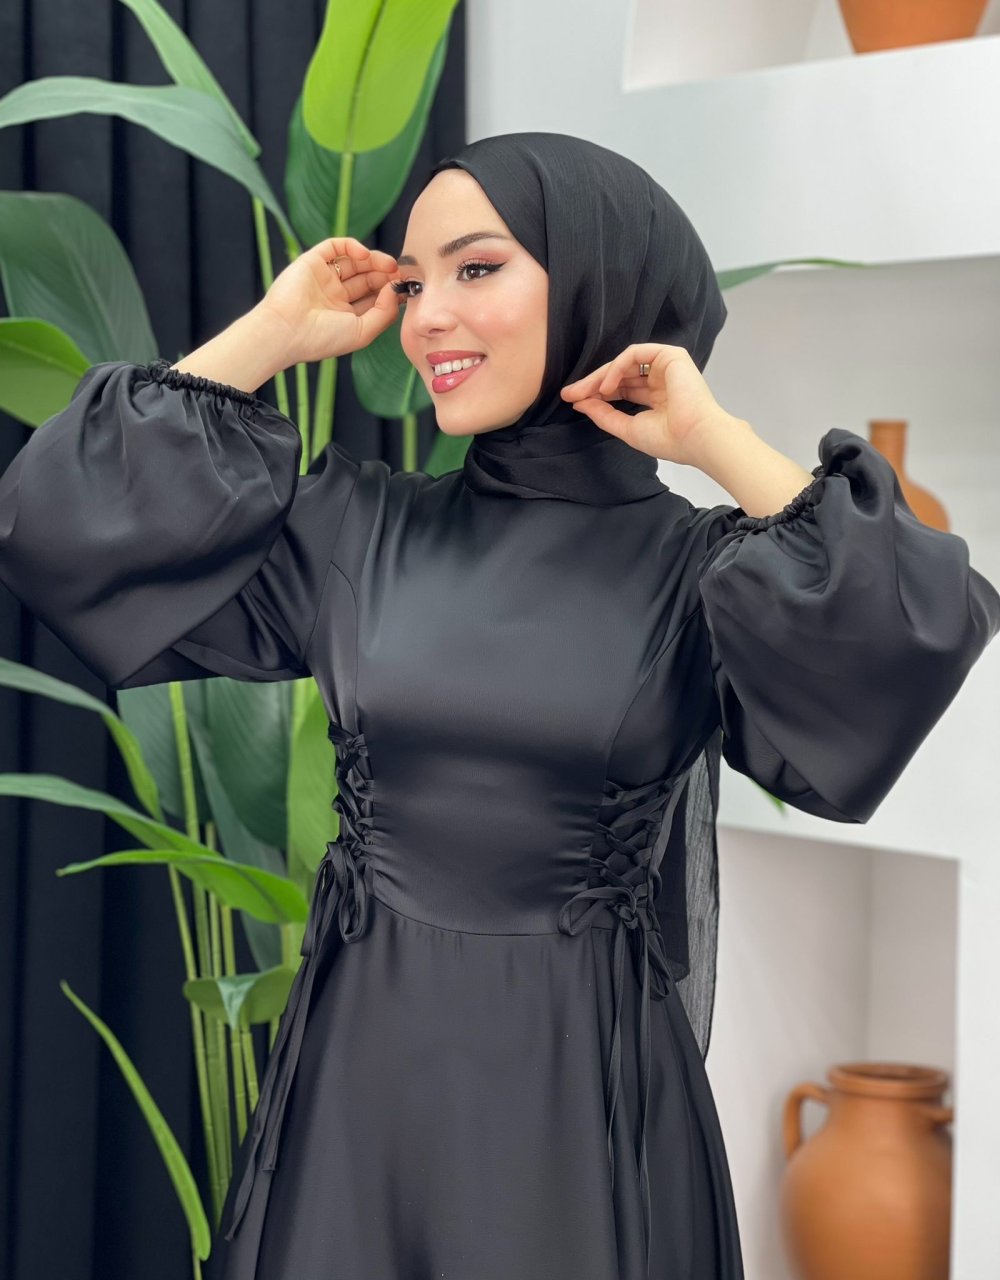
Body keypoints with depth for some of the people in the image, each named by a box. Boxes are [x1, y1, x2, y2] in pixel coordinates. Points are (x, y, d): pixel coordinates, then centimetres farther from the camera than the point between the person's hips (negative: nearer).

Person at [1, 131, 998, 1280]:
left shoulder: (700, 571, -4)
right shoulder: (356, 531, 3)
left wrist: (719, 443, -14)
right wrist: (272, 334, 1)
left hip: (585, 1090, -2)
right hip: (360, 1067, 2)